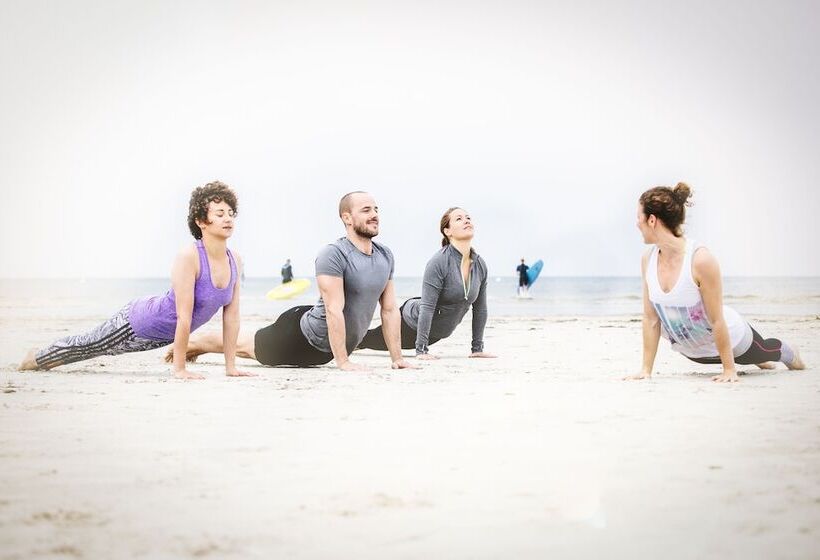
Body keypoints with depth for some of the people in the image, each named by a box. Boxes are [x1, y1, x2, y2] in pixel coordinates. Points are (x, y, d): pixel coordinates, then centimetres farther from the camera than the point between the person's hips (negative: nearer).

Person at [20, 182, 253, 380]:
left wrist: (231, 366, -8)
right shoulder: (188, 257, -34)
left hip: (167, 335, 7)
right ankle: (36, 358, 48)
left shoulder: (235, 261, -13)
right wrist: (179, 368, -31)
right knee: (85, 345, 19)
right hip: (139, 323, -7)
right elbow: (184, 317, -33)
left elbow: (231, 316, -7)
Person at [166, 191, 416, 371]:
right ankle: (191, 343, 42)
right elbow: (334, 310, -32)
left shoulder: (385, 256, -3)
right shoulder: (333, 255, -28)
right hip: (300, 336, -8)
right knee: (244, 345, 15)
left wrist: (396, 358, -4)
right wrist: (343, 362, -35)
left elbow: (390, 310, 1)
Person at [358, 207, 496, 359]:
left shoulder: (480, 265, -10)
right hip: (412, 323, -5)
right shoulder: (438, 262, -30)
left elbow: (480, 308, -2)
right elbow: (427, 307, -31)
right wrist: (421, 350, -33)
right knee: (372, 339, 20)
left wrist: (477, 349, -3)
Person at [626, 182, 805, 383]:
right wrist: (646, 370, -10)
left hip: (730, 340, -4)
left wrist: (729, 370, -22)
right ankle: (759, 361, 65)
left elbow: (717, 320, -28)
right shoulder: (648, 260, -18)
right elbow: (651, 319, -11)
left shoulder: (701, 259, -35)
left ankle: (789, 354, 62)